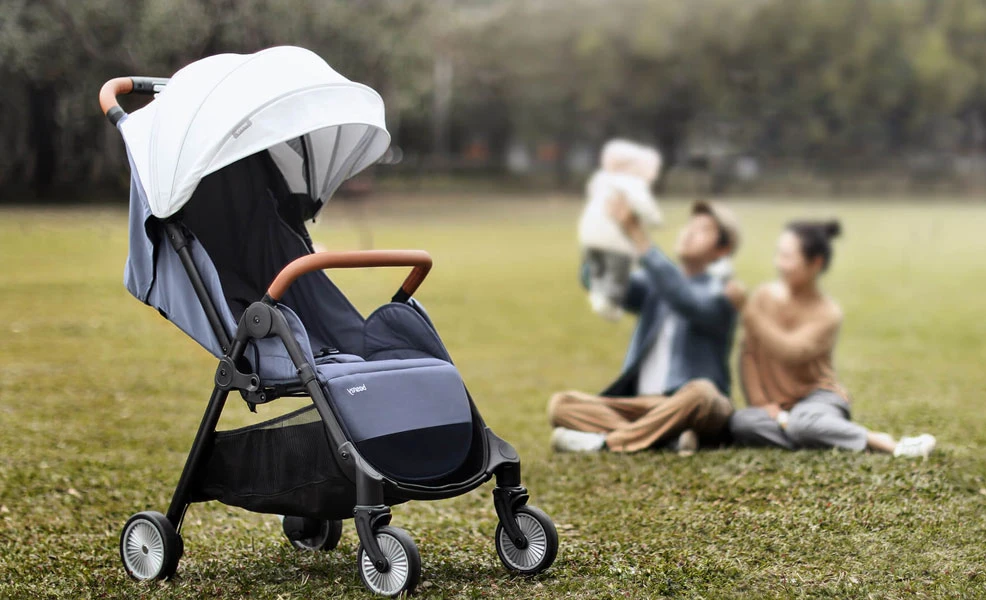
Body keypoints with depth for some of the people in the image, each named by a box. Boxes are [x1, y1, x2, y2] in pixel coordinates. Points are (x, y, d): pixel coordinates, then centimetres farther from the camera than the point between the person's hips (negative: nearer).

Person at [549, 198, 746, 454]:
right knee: (560, 404, -16)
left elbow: (682, 298, -25)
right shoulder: (652, 284, 14)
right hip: (640, 403, 5)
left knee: (699, 392, -39)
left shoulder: (720, 293, -3)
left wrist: (636, 233, -30)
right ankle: (666, 438, -30)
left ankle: (605, 441, -29)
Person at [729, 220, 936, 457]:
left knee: (802, 422, -41)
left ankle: (887, 443, -30)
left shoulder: (828, 313, -11)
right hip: (777, 407, 4)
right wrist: (761, 403, -13)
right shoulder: (765, 296, 1)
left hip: (819, 396, -4)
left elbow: (792, 352, -27)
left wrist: (751, 315, -27)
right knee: (741, 422, -32)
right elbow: (749, 352, -1)